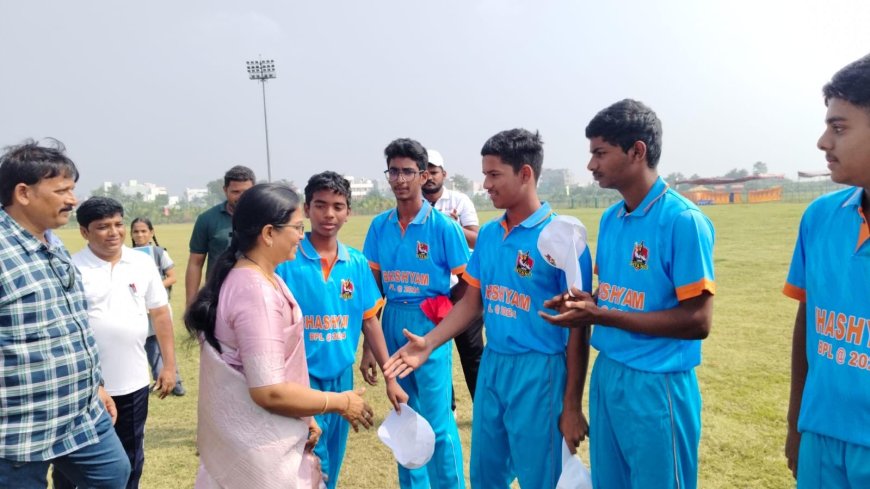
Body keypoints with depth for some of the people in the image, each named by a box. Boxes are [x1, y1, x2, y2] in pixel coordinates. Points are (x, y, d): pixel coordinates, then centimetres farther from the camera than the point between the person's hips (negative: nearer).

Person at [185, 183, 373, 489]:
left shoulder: (250, 277, 5)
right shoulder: (256, 291, -25)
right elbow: (270, 391, -27)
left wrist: (303, 417, 11)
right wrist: (342, 403, -15)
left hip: (255, 438, 9)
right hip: (258, 449, -9)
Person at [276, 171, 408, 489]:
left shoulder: (357, 264, 1)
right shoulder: (286, 261, -11)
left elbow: (370, 321, 6)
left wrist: (391, 378, 6)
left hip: (342, 377, 4)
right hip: (302, 379, -4)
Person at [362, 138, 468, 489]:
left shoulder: (443, 226, -9)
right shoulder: (379, 226, 4)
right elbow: (374, 284, 10)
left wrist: (444, 317, -13)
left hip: (430, 324, -5)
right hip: (392, 323, 5)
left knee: (437, 419, -3)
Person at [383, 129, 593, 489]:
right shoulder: (488, 234, 6)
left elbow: (578, 328, -11)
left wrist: (572, 406, -10)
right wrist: (429, 343, -1)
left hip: (539, 370, -6)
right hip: (492, 365, 6)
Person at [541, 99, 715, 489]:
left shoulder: (683, 220, -16)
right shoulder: (609, 219, 7)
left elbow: (698, 321, -19)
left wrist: (600, 316, -22)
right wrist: (588, 302, -6)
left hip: (656, 385, -7)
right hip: (606, 376, 7)